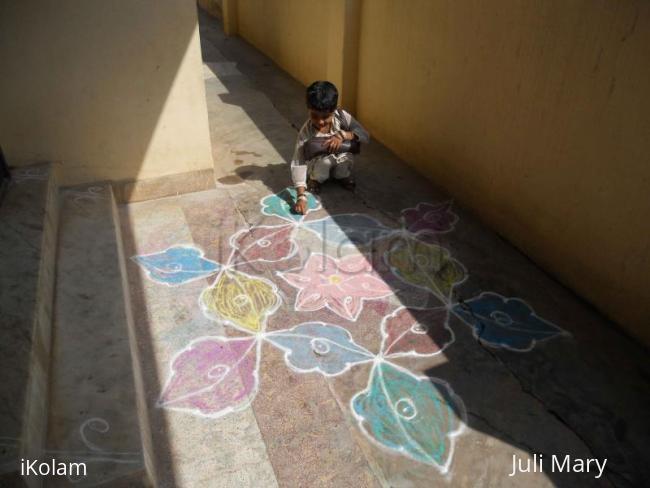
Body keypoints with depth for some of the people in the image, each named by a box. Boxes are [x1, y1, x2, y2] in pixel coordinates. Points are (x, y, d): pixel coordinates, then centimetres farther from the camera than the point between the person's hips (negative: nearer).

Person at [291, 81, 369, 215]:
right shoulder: (306, 131, -28)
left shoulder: (342, 116, -21)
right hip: (319, 164, -2)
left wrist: (342, 135, -38)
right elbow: (297, 163, -32)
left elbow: (365, 136, -19)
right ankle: (315, 179, -1)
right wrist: (301, 196, -43)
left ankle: (344, 176, 4)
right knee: (326, 159, -34)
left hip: (341, 160, 2)